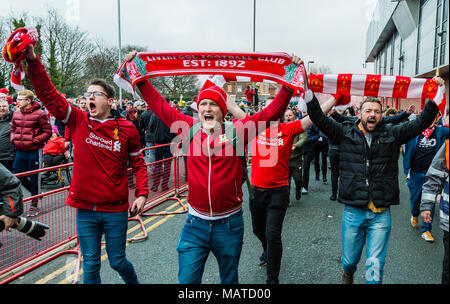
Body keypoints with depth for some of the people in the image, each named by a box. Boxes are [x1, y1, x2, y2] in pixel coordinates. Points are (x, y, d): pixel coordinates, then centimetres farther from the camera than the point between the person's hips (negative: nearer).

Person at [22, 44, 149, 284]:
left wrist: (142, 194, -8)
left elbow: (138, 163, 2)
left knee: (117, 261, 14)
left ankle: (134, 282, 43)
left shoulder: (126, 129, -5)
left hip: (116, 210, -1)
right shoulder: (78, 121, -2)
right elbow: (48, 94, -8)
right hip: (85, 210, 2)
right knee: (90, 265, 12)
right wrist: (32, 60, -18)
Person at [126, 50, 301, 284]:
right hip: (195, 224, 1)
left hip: (229, 224, -1)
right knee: (187, 280, 7)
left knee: (229, 279, 20)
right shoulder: (190, 128, -1)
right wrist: (140, 79, 3)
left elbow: (271, 112, -8)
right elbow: (160, 105, 4)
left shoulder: (236, 130, -6)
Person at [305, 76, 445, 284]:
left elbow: (421, 122, 1)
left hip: (381, 214, 0)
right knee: (349, 259, 18)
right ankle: (348, 274, 51)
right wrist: (308, 92, -14)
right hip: (353, 211, 0)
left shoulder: (392, 134, 4)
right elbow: (319, 118, -5)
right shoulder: (346, 134, 1)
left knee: (375, 267, 3)